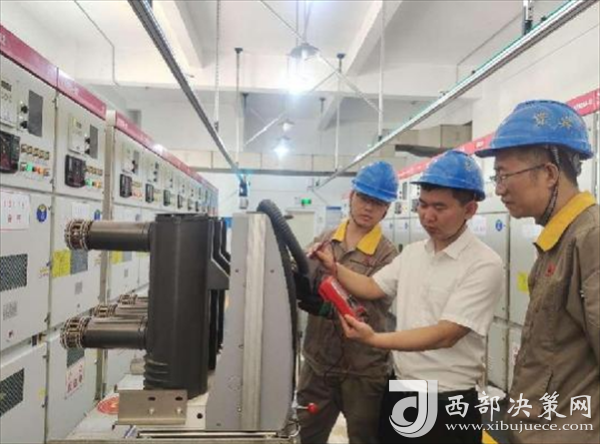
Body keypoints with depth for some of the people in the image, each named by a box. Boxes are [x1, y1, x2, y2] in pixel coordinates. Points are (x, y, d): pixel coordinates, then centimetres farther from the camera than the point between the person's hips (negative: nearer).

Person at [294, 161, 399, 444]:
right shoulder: (324, 241, 2)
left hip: (363, 372, -3)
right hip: (317, 363, 4)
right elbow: (304, 288, -4)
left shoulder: (387, 255, -11)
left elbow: (369, 311, -21)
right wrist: (297, 280, -27)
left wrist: (322, 305, -36)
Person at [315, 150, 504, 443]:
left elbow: (446, 335, -24)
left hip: (448, 406, -6)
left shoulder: (484, 265, -18)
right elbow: (372, 288, 12)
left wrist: (374, 339, -33)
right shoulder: (412, 252, 5)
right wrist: (334, 268, -4)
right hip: (398, 393, 7)